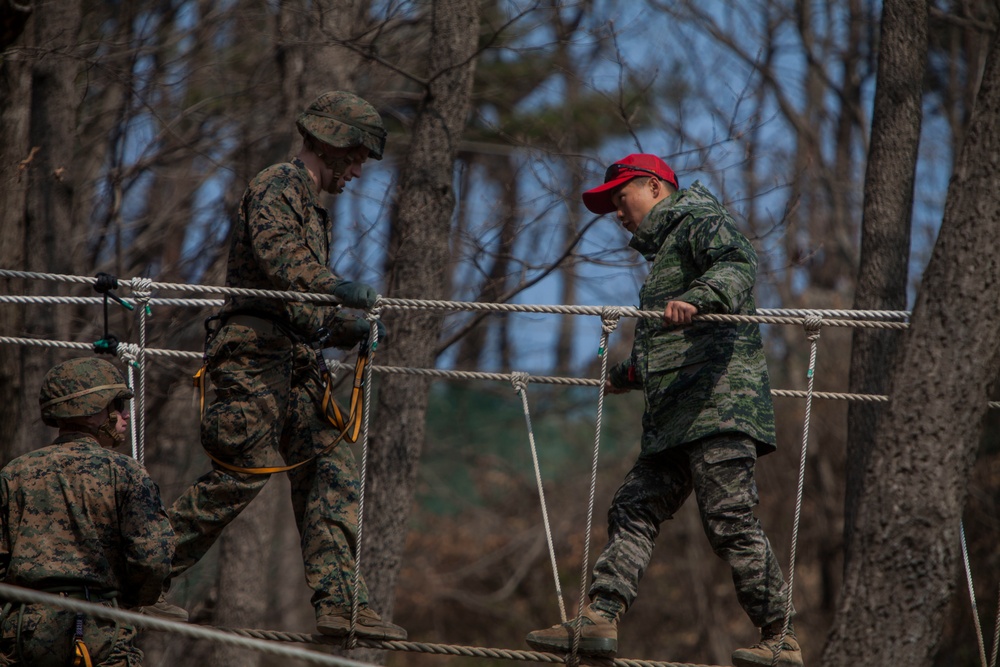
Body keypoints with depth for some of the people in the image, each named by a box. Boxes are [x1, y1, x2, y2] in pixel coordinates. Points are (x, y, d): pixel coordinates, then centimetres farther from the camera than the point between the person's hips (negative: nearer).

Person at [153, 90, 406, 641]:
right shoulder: (276, 188, -5)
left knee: (330, 470, -1)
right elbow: (277, 253, -26)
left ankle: (339, 603, -6)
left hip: (293, 363, 10)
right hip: (256, 352, -10)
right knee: (243, 472, -10)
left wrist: (349, 330, 10)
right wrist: (332, 287, -41)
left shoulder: (312, 207, 27)